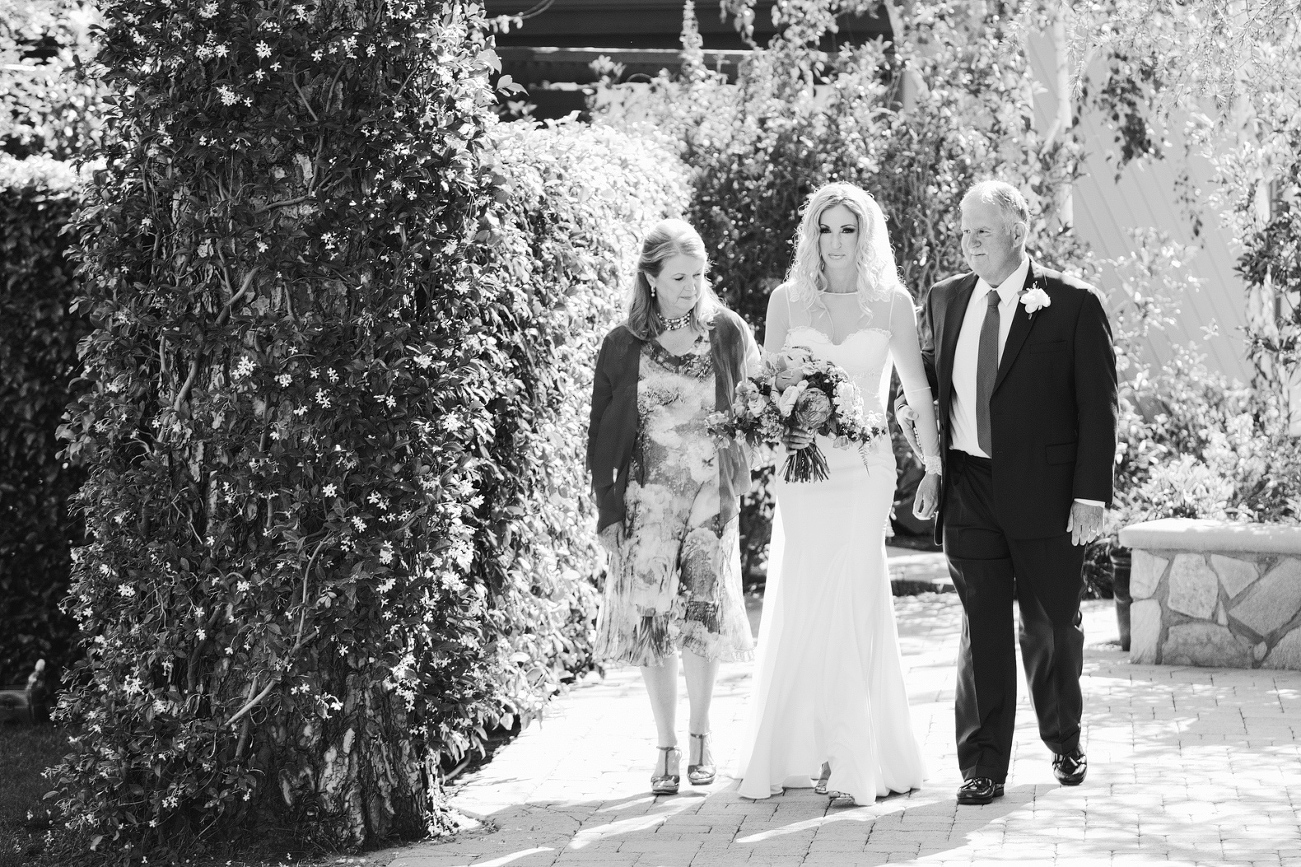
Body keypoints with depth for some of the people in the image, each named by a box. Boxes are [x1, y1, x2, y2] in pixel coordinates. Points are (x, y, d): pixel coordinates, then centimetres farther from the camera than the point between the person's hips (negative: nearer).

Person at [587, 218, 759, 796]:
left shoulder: (727, 332, 2)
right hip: (647, 498, 0)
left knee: (702, 614, -2)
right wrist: (607, 510, -2)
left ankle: (700, 733, 19)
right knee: (651, 616, -1)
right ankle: (667, 747, 11)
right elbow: (602, 434, 3)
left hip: (712, 495, 1)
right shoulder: (623, 346, -1)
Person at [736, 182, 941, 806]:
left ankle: (854, 756, 2)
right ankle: (799, 752, 11)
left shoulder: (891, 302, 2)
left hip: (865, 467, -1)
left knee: (850, 598, -6)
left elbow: (918, 389, 7)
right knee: (798, 605, 2)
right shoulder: (787, 300, 5)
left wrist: (935, 465, 6)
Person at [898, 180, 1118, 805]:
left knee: (1052, 628, 11)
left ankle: (1064, 743, 33)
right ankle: (983, 765, 8)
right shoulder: (945, 299, 9)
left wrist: (1091, 495, -10)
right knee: (981, 629, 2)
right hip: (969, 491, 3)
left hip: (1046, 495, -3)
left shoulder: (1074, 305, -4)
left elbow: (1096, 408, -5)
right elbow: (930, 374, 23)